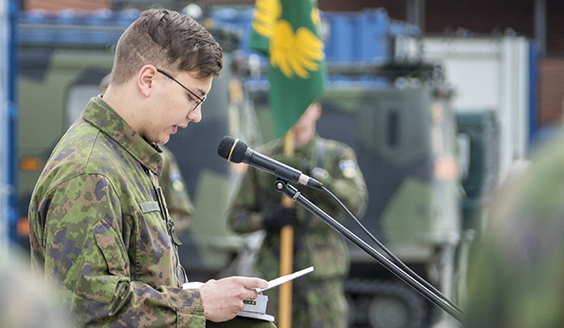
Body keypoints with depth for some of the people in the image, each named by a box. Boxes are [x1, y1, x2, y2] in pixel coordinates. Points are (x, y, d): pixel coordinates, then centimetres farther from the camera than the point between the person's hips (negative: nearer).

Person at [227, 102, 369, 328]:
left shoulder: (338, 155, 6)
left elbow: (357, 203, -11)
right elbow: (236, 217, 12)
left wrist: (314, 176, -22)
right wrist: (266, 220, -10)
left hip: (322, 276, -1)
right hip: (276, 278, 1)